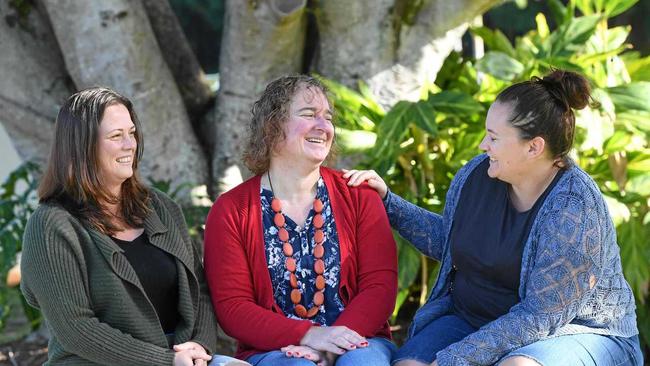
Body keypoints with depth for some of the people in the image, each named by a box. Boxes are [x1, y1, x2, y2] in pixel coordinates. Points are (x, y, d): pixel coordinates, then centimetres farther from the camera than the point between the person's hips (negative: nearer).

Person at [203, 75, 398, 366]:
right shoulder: (230, 211, 2)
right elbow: (231, 306, -4)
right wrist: (307, 335, -20)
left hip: (356, 341, 2)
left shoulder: (359, 196, 7)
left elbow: (380, 285, 0)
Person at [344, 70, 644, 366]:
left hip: (571, 330, -5)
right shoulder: (477, 174, -1)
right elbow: (447, 239, 20)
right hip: (472, 320, 5)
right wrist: (387, 201, 10)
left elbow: (542, 317, -25)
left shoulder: (573, 208, -22)